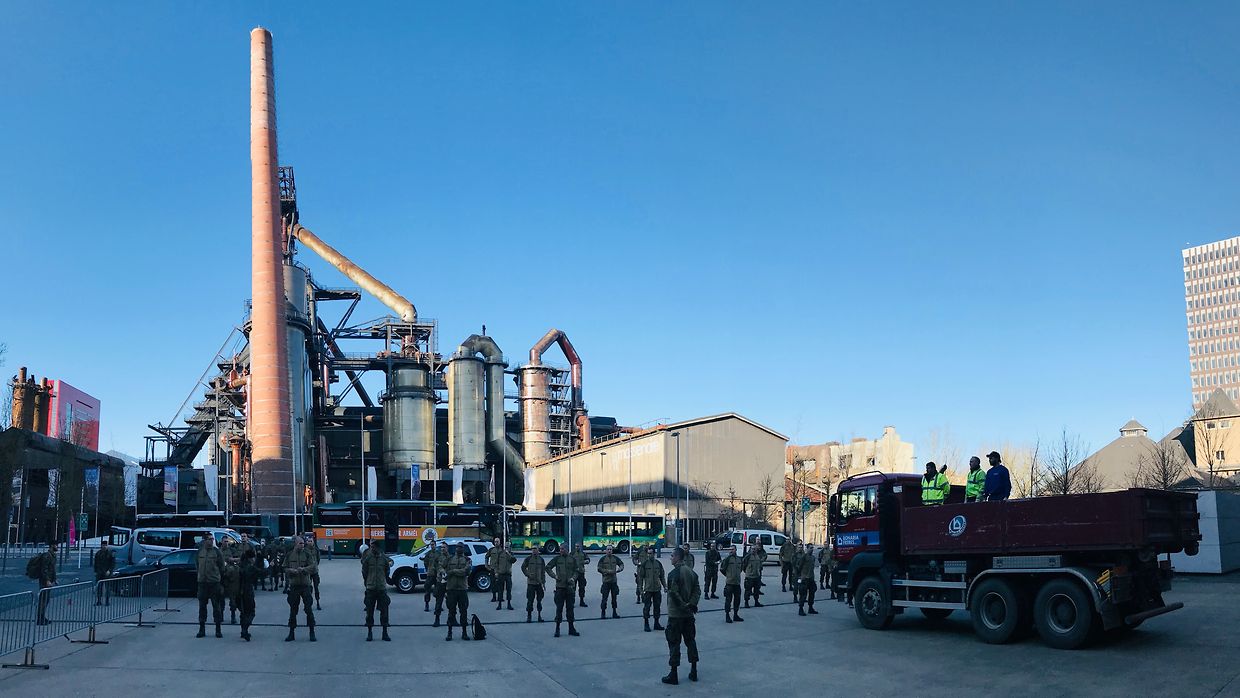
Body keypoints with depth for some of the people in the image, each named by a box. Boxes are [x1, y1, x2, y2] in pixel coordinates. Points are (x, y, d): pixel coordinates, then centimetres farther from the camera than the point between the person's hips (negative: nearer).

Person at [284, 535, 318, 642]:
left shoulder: (307, 554, 0)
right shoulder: (289, 555, 5)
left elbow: (313, 566, -8)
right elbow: (284, 568, 6)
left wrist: (304, 569, -23)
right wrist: (292, 571, -13)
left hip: (305, 585, -2)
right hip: (293, 586, 2)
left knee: (308, 609, -1)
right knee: (293, 610, 8)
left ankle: (312, 633, 7)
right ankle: (291, 634, 18)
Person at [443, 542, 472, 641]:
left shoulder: (467, 560, 5)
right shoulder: (450, 559, 12)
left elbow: (466, 571, -11)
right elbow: (445, 571, 8)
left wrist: (453, 571, -11)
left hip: (463, 588, -1)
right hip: (451, 588, 1)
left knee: (464, 611, 2)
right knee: (451, 611, 2)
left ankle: (464, 633, 10)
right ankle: (449, 632, 8)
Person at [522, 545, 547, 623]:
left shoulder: (541, 559, 7)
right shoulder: (528, 559, 0)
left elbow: (543, 571, 10)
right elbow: (523, 567, 7)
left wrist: (543, 581, 6)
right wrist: (527, 575, -6)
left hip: (539, 582, 2)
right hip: (531, 582, -2)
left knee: (539, 600, 5)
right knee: (530, 600, -3)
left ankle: (539, 615, 13)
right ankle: (529, 615, 4)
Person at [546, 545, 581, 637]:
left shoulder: (573, 559, 6)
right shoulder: (557, 559, 2)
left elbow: (576, 571, 9)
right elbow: (548, 568, 7)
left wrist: (573, 578, -9)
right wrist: (554, 576, -5)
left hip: (570, 587, 2)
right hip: (560, 586, -2)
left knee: (570, 607, 7)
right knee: (559, 608, -1)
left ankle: (571, 629, 15)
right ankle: (557, 629, 6)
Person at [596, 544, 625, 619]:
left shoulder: (615, 558, 8)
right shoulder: (603, 559, -1)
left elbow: (621, 564, 17)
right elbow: (599, 569, -5)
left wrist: (619, 569, -4)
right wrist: (607, 571, -15)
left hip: (614, 581, 3)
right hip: (606, 581, -3)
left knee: (614, 597, 8)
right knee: (604, 597, -5)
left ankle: (614, 613, 16)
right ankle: (603, 612, 4)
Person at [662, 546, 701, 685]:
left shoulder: (673, 574, -17)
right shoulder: (692, 572, 7)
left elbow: (674, 594, -22)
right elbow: (697, 591, 4)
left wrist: (684, 605, -12)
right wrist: (692, 604, -5)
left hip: (675, 615, -7)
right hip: (689, 614, 7)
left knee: (674, 643, 0)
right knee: (690, 641, 14)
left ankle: (673, 675, 3)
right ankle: (694, 672, 19)